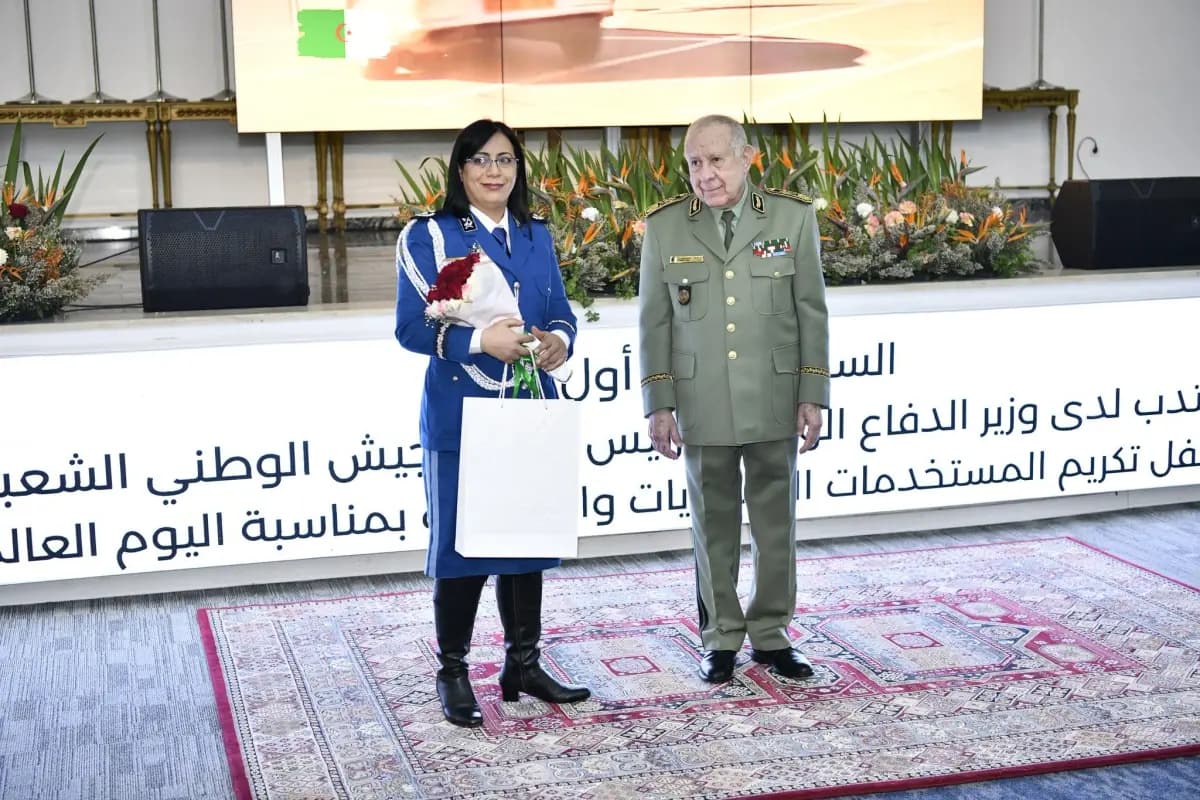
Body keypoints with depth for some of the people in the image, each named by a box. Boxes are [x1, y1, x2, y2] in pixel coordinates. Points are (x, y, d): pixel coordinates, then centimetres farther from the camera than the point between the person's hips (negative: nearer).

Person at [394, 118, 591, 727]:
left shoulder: (537, 237, 12)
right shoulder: (429, 236, -4)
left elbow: (560, 311, 13)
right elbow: (412, 327, -10)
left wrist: (559, 340, -10)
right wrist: (479, 341, -24)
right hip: (461, 416, -5)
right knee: (460, 543, 0)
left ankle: (522, 665, 25)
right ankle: (453, 674, 12)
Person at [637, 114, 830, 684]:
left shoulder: (793, 218, -2)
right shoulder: (665, 227, -1)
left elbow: (811, 312, 1)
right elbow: (654, 322, 2)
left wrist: (813, 395, -2)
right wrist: (659, 405, -1)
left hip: (775, 404, 0)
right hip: (703, 408, 0)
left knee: (777, 523, 8)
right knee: (713, 526, 8)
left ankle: (770, 634, 22)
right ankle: (721, 638, 21)